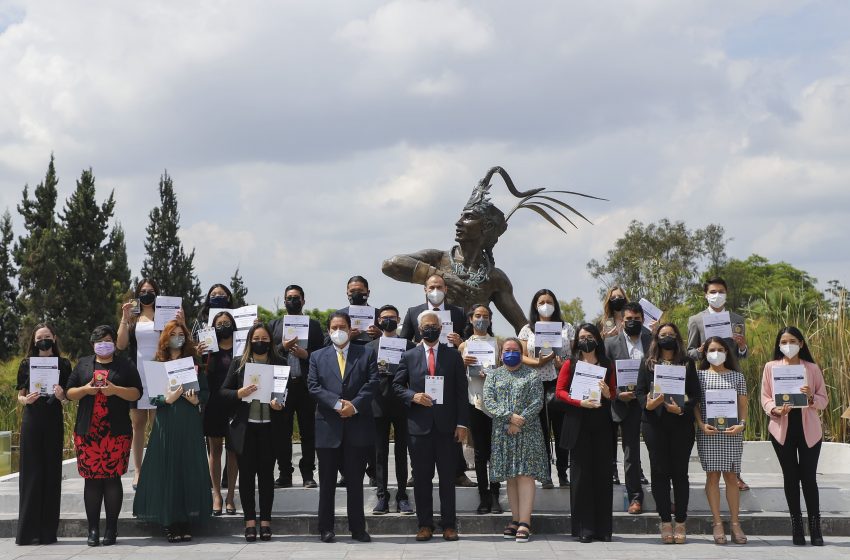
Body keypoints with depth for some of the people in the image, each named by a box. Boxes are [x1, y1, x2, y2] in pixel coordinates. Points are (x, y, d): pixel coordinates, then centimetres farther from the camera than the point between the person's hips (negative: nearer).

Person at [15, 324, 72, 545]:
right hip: (32, 421, 0)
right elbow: (20, 396, 8)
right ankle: (28, 531, 3)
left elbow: (68, 397, 7)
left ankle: (48, 531, 7)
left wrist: (61, 396, -14)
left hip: (53, 421, 0)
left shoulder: (63, 364, 4)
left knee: (51, 473, 1)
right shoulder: (26, 364, 5)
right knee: (31, 473, -2)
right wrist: (26, 400, -14)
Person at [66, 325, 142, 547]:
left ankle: (111, 529, 5)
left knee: (112, 478, -2)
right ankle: (93, 529, 5)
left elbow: (137, 393, 3)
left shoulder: (125, 366, 9)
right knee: (91, 479, 0)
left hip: (116, 432, -2)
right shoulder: (83, 364, 14)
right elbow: (69, 392, 12)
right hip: (87, 431, 2)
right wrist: (85, 390, -7)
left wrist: (116, 390, -13)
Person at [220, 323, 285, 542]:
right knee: (246, 473, 3)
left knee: (266, 473, 4)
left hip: (269, 427, 0)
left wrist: (280, 404, -12)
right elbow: (223, 391, 4)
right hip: (245, 427, 0)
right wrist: (239, 393, -15)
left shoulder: (280, 363, 5)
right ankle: (250, 521, 9)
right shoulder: (239, 363, 6)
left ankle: (265, 520, 11)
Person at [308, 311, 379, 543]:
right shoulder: (317, 357, 10)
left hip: (358, 425, 0)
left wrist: (355, 405, -15)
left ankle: (358, 528, 12)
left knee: (356, 481, 5)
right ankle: (326, 528, 13)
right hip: (328, 426, 1)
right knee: (327, 481, 5)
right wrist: (337, 403, -14)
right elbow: (313, 386, -1)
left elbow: (372, 383, -2)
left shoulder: (366, 354, 8)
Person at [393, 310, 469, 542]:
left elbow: (461, 391, 3)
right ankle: (425, 524, 13)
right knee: (421, 477, 5)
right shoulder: (409, 356, 8)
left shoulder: (453, 356, 6)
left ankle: (449, 524, 10)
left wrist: (462, 423, -3)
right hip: (419, 425, 1)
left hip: (446, 425, -1)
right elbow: (397, 385, 10)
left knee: (447, 477, 3)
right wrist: (413, 396, -10)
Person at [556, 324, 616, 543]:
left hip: (602, 424, 2)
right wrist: (581, 402, -14)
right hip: (578, 424, -2)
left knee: (602, 474, 0)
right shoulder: (570, 364, 8)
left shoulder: (606, 366, 13)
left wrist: (607, 392, -8)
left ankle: (603, 528, 5)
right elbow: (559, 391, 1)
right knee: (581, 473, -3)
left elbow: (614, 394, 16)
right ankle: (584, 528, 0)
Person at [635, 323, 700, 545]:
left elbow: (695, 393, 3)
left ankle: (680, 522, 8)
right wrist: (647, 404, -17)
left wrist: (682, 409, -14)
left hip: (681, 423, 0)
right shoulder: (648, 363, 9)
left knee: (680, 472, 2)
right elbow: (639, 390, 4)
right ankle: (665, 522, 6)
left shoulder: (687, 363, 8)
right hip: (654, 423, 0)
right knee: (659, 471, 0)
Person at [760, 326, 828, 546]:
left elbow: (824, 399, 4)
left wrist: (811, 398, -17)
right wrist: (776, 410, -16)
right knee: (790, 476, 5)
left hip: (809, 429, -1)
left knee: (809, 477, -3)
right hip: (782, 428, 1)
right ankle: (796, 525, 13)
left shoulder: (812, 368, 3)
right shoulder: (771, 367, 4)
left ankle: (815, 526, 5)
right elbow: (765, 398, 4)